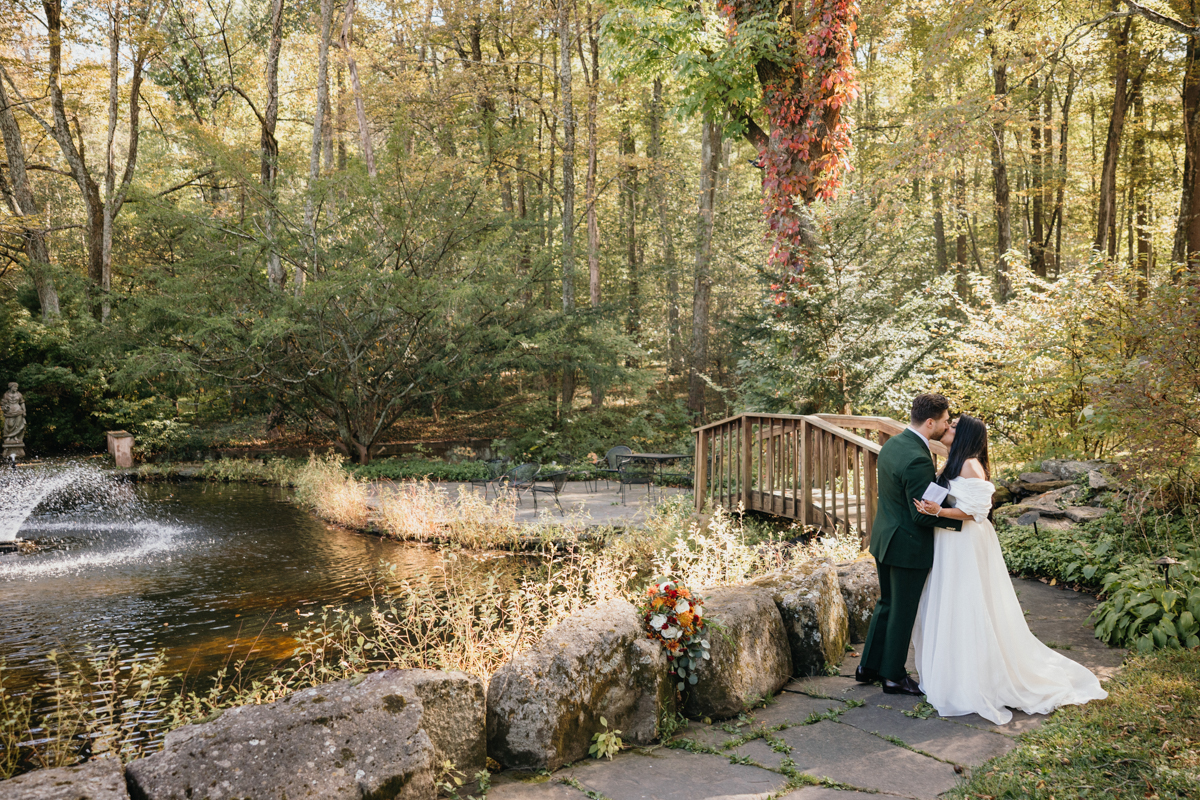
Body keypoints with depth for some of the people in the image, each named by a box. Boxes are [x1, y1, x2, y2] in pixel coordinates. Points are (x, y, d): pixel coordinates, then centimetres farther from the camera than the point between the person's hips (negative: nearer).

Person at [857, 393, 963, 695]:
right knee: (902, 612, 7)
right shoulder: (918, 460, -27)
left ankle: (868, 666, 31)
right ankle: (894, 677, 23)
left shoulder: (892, 444, 3)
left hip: (884, 538, 9)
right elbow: (923, 514, -25)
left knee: (887, 603, 22)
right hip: (908, 546, -9)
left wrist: (934, 476, 7)